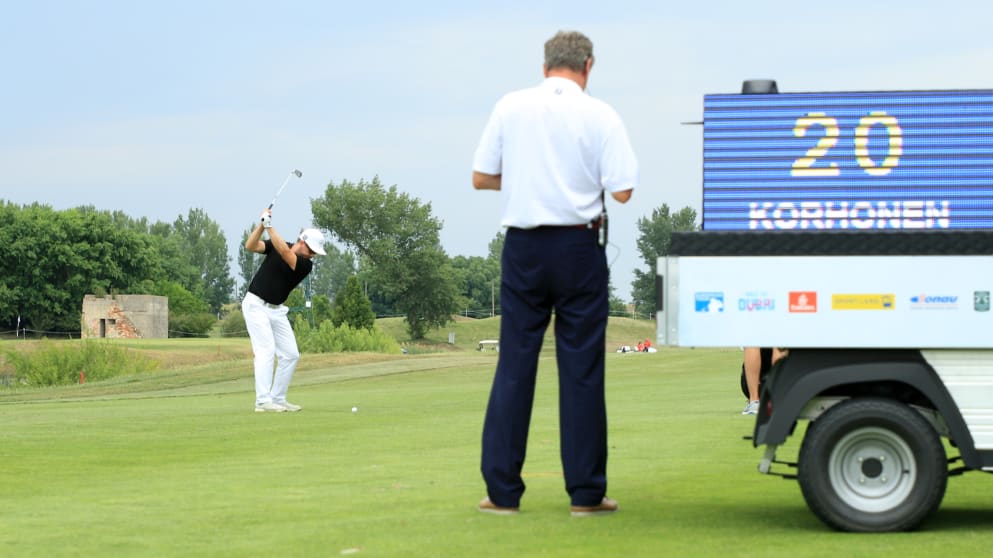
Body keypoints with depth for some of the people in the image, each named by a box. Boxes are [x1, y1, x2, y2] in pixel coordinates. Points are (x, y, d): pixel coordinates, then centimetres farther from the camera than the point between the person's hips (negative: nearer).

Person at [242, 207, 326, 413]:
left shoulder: (306, 265, -7)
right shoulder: (276, 245, -5)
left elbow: (285, 252, -25)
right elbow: (250, 246, -18)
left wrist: (270, 227, -30)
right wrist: (262, 225, -29)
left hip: (276, 309, 5)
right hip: (256, 304, -5)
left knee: (290, 354, 1)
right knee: (266, 351, -16)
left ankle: (278, 399, 11)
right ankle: (263, 402, -19)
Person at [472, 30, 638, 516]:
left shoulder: (510, 107, 1)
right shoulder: (600, 116, -5)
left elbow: (480, 178, 4)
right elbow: (622, 191, -8)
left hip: (523, 246, 2)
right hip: (579, 248, -2)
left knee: (513, 366, 5)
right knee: (581, 369, 3)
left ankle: (501, 490, 4)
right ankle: (586, 492, 6)